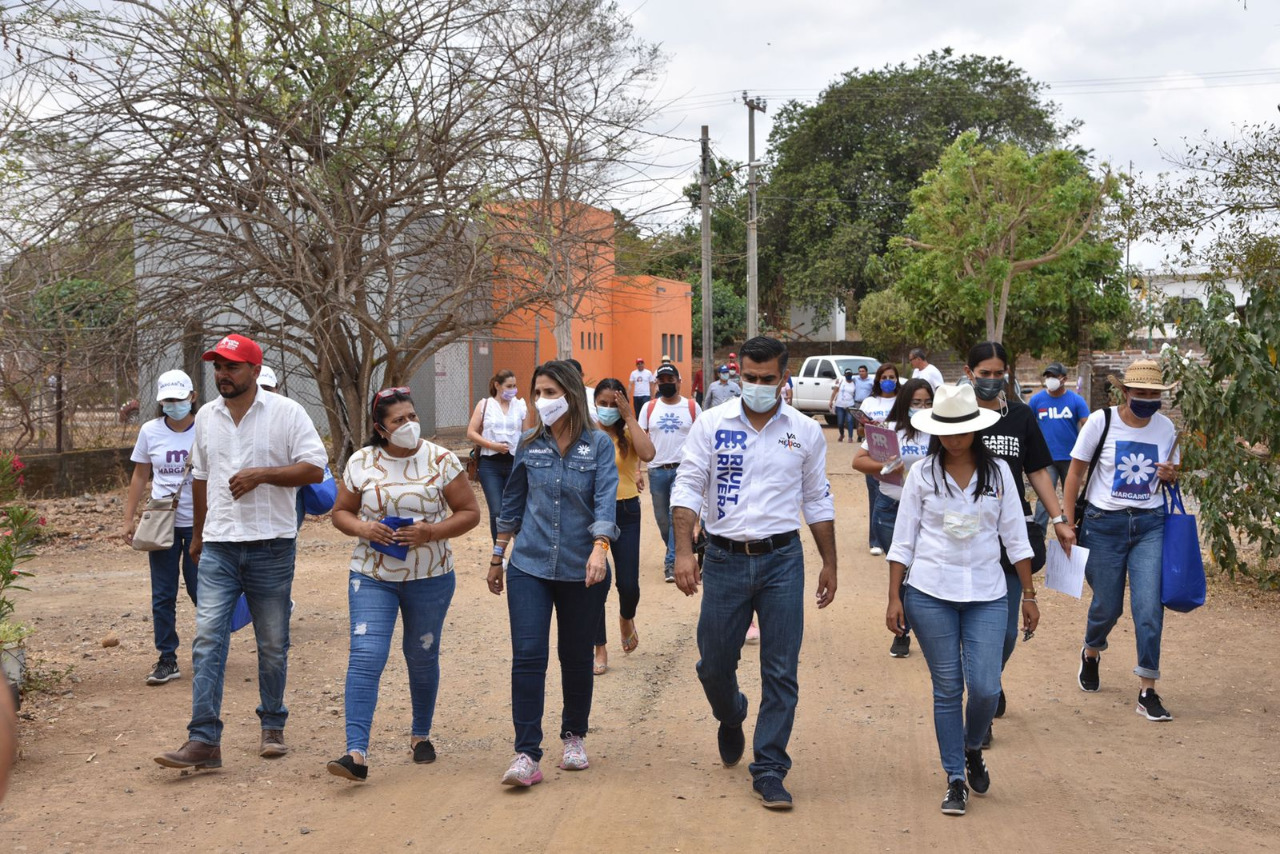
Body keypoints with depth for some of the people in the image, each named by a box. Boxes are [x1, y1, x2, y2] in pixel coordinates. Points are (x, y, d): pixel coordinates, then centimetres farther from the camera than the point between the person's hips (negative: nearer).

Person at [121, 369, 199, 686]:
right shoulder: (150, 432, 1)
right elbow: (140, 476, 9)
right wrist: (128, 519, 7)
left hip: (198, 523, -2)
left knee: (199, 589, 4)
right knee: (162, 595, 3)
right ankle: (167, 660, 12)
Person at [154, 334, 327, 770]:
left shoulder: (286, 413, -4)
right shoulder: (206, 417, 11)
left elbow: (314, 469, -8)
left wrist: (262, 474, -17)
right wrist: (197, 534, 24)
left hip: (271, 546, -3)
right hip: (218, 548, 3)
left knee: (273, 644, 8)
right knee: (207, 639, -7)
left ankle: (273, 726, 25)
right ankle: (204, 741, -8)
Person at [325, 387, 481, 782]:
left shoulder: (440, 460, -5)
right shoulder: (361, 463, -1)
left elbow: (470, 512, -3)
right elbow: (341, 512, 9)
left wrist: (431, 532, -18)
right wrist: (362, 528, -14)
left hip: (430, 577, 0)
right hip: (372, 576, 0)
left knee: (422, 658, 13)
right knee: (365, 657, -12)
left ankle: (421, 734, 36)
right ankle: (356, 753, -15)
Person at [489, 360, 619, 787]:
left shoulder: (598, 444, -2)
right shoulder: (529, 445, 6)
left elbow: (606, 501, -13)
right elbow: (512, 505, 14)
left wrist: (599, 549, -28)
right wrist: (497, 558, 16)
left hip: (581, 572, -1)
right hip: (529, 567, 1)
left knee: (577, 658, 11)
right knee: (528, 656, -9)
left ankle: (574, 737, 32)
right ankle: (526, 755, -6)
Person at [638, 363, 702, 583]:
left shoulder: (692, 407, 1)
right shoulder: (649, 408, 6)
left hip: (683, 469, -3)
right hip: (657, 470, 3)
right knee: (662, 518, 11)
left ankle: (671, 562, -8)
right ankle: (677, 553, 33)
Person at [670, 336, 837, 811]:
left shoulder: (805, 432, 3)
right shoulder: (712, 425, -1)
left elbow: (817, 502, 12)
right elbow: (687, 490, -3)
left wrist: (829, 563, 13)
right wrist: (684, 552, -14)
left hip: (782, 561, 0)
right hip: (724, 558, 0)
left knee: (780, 672, 0)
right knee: (714, 664, 8)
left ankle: (769, 770, 11)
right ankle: (731, 720, 41)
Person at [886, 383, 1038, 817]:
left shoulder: (998, 471, 4)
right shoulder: (922, 474, 1)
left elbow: (1015, 537, 7)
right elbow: (903, 540, 3)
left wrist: (1029, 595, 5)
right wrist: (894, 598, -1)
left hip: (986, 595, 1)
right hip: (930, 594, -1)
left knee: (986, 688, -7)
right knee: (947, 688, 4)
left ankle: (972, 749, 25)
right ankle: (955, 780, 16)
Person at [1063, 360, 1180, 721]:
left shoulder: (1166, 427, 1)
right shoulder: (1101, 421, -9)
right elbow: (1075, 473, -2)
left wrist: (1170, 475, -9)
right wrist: (1068, 523, -6)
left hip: (1150, 525, 2)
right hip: (1105, 523, -2)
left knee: (1149, 607, -8)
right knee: (1107, 606, 7)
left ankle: (1148, 692, 1)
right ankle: (1090, 654, 41)